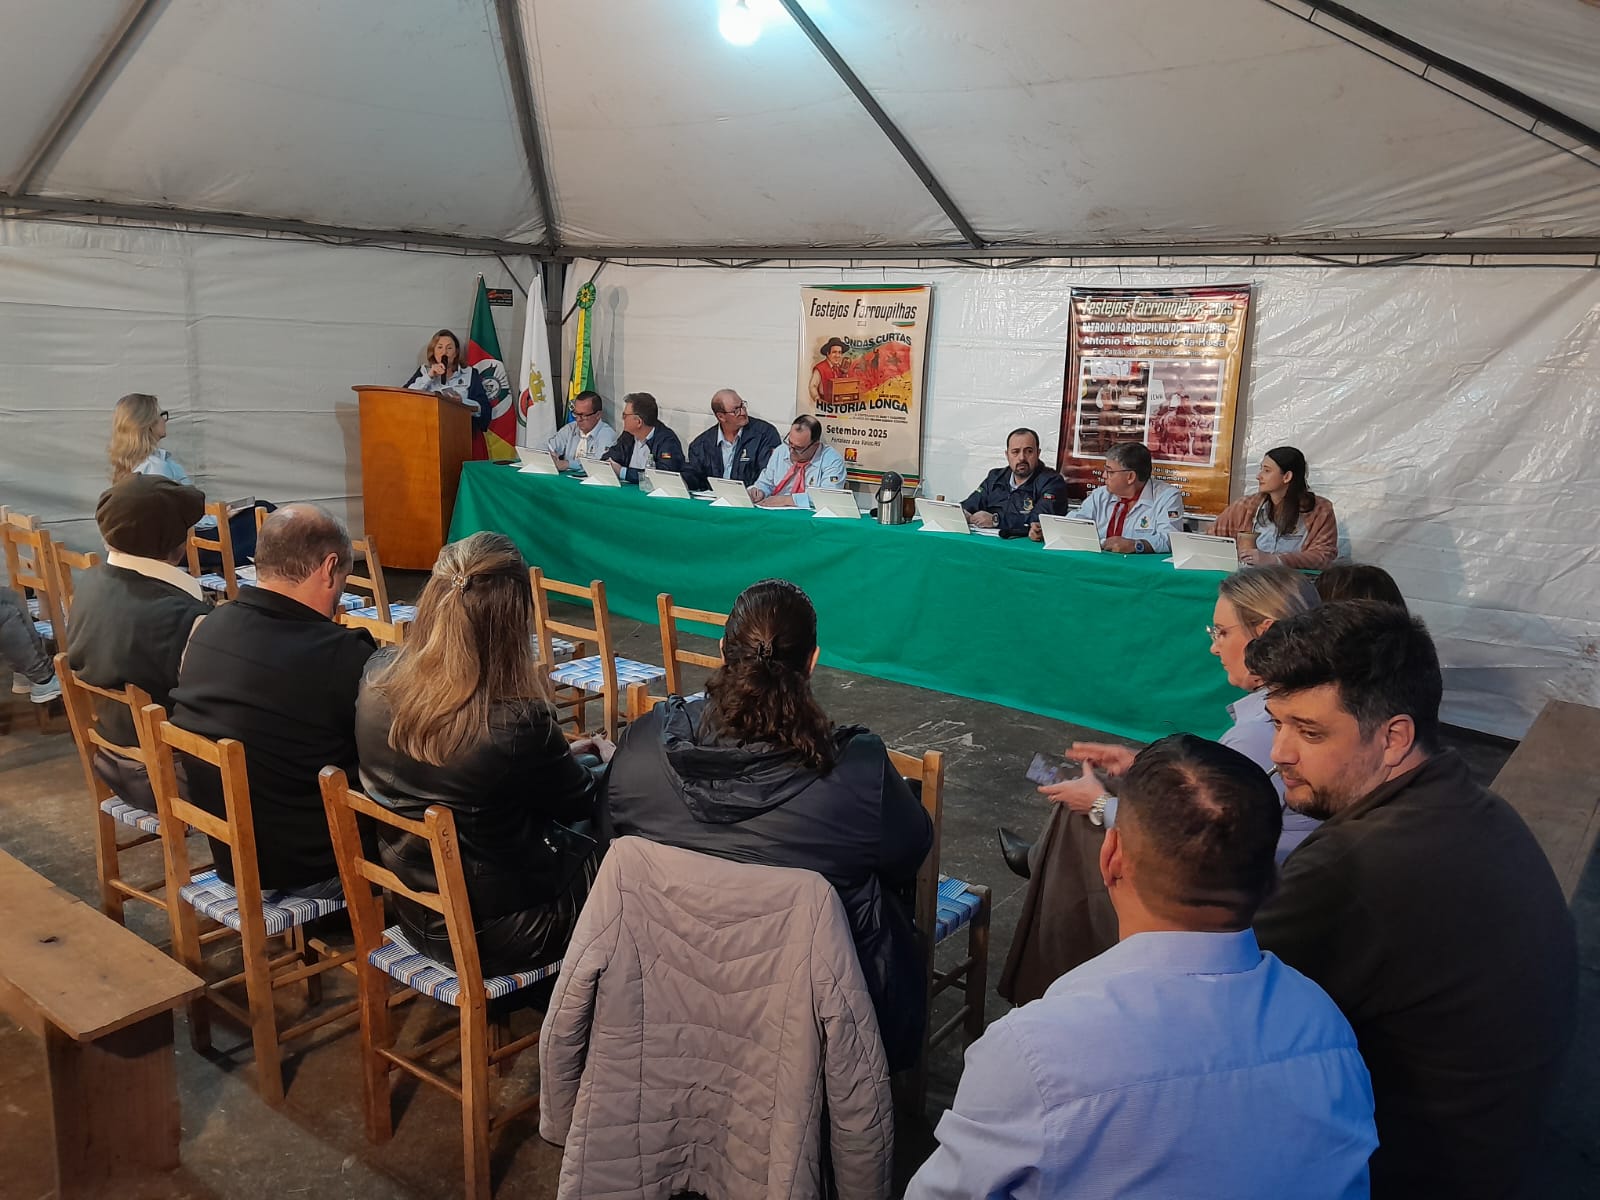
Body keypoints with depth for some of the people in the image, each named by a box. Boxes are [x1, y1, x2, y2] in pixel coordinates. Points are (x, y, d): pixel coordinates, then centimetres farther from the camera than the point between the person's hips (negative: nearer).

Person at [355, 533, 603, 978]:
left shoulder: (377, 678, -15)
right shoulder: (518, 723, -32)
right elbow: (580, 803, -11)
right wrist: (605, 759, 11)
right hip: (494, 933, -6)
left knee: (574, 843, 26)